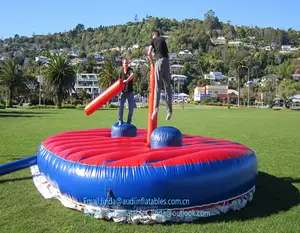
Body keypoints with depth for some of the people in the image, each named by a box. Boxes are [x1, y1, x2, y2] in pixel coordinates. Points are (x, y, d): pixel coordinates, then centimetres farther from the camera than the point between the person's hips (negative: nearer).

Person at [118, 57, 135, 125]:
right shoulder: (121, 72, -2)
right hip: (123, 92, 1)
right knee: (121, 107, -5)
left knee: (131, 108, 2)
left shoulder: (130, 70, -10)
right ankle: (120, 121, 6)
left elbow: (132, 75, -35)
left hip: (130, 92, -1)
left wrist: (127, 80, -48)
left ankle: (129, 122, 16)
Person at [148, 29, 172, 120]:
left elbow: (149, 53, 0)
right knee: (167, 86, 2)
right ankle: (169, 110, -1)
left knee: (158, 86, -10)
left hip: (159, 61, -4)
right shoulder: (163, 40, 25)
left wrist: (152, 63, 14)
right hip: (167, 61, 4)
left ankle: (156, 107, -27)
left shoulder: (153, 40, 11)